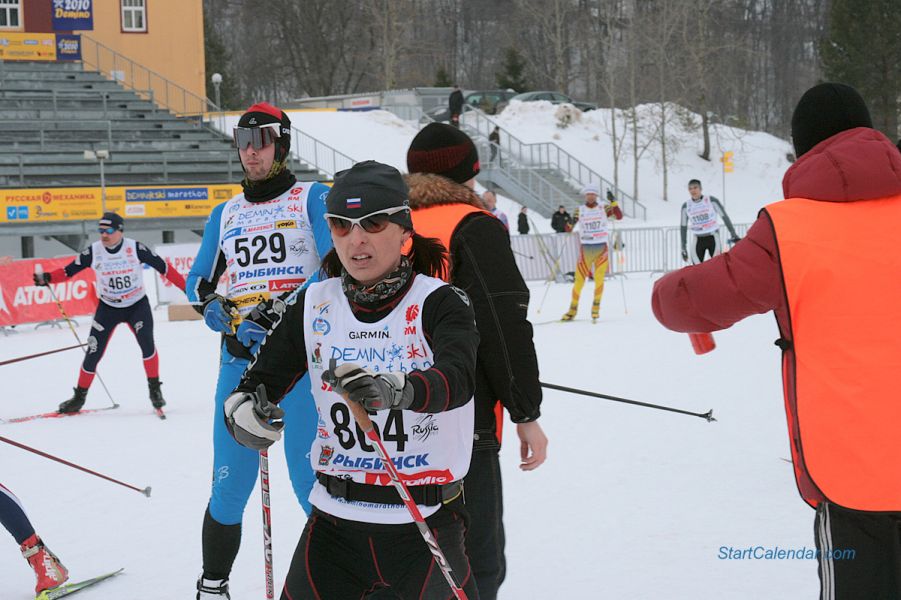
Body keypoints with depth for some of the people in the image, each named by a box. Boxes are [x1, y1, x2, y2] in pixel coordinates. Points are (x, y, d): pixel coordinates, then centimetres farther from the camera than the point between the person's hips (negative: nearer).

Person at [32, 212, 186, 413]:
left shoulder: (135, 248, -16)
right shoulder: (93, 252, -11)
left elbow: (162, 267, -10)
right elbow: (68, 271, -8)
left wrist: (185, 286, -10)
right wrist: (47, 278, -26)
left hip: (137, 305, -2)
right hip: (108, 308, 2)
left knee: (146, 342, -23)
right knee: (93, 352, 0)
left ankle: (154, 389, -5)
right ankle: (79, 396, 17)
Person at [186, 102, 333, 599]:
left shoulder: (313, 199, 4)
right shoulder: (225, 215, 19)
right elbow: (198, 280, 24)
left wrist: (274, 315, -18)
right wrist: (212, 306, 0)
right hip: (240, 355, 4)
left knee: (311, 481, -9)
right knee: (230, 485, 3)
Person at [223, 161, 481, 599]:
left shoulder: (437, 303, -9)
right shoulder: (316, 305, 3)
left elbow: (457, 380, -26)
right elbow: (260, 380, 3)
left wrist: (395, 389, -47)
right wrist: (243, 410, -21)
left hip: (424, 523, -3)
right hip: (334, 520, 3)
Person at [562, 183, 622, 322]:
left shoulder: (604, 208, 4)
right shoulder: (580, 211, 7)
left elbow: (619, 216, -10)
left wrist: (613, 202, -20)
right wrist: (571, 223, -16)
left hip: (601, 248, -1)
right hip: (585, 248, 1)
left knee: (599, 277, -10)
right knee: (579, 279, -1)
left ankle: (596, 306, 3)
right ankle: (573, 309, 8)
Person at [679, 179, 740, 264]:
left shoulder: (711, 200, -8)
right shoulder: (686, 206, 2)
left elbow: (724, 216, -2)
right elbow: (683, 226, 10)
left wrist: (733, 235, -4)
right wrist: (683, 248, 8)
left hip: (713, 238, -3)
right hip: (698, 240, 3)